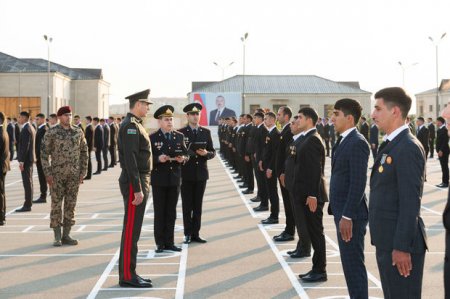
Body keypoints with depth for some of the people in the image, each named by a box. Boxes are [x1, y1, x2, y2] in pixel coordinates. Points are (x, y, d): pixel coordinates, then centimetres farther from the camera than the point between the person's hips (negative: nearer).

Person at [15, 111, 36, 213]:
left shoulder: (26, 129, -16)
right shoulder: (31, 128, 14)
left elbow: (25, 146, -21)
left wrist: (21, 161, -21)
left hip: (26, 159, -10)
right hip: (30, 159, 10)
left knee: (27, 182, -8)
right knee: (28, 182, 14)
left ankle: (27, 205, -7)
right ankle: (28, 203, 20)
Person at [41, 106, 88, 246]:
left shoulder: (78, 131, 3)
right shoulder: (51, 132, -7)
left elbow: (84, 152, 9)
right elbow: (44, 153, -6)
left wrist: (83, 172, 3)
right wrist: (47, 174, -11)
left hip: (74, 174, 3)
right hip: (57, 174, -3)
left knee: (70, 204, 5)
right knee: (56, 204, -1)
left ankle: (66, 236, 13)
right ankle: (57, 237, 6)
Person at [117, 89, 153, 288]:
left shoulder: (135, 124, 17)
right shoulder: (130, 125, -15)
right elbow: (130, 158, -22)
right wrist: (137, 189, -23)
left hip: (140, 182, 10)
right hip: (135, 183, -10)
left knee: (133, 229, 12)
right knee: (131, 230, -6)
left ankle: (129, 273, 19)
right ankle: (127, 276, 0)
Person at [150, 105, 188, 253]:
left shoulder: (179, 136, 8)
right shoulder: (153, 138, -3)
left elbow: (185, 154, 11)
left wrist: (183, 158, -11)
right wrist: (158, 159, -23)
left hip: (174, 180, 3)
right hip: (159, 181, -3)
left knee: (171, 213, 9)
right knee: (159, 213, 4)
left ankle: (169, 242, 16)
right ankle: (160, 243, 11)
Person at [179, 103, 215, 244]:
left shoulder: (206, 132, 8)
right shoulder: (180, 133, -1)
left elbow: (213, 152, 7)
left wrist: (206, 153, -13)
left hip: (201, 173, 3)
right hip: (186, 174, -2)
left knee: (198, 205, 7)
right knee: (187, 205, 2)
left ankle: (196, 233, 13)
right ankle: (188, 234, 9)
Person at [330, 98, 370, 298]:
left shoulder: (357, 142, -16)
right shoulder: (343, 140, 13)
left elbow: (358, 183, -21)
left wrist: (347, 216, -22)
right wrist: (339, 213, 15)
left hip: (351, 214, -10)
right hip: (342, 211, 10)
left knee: (353, 263, -3)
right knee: (349, 262, 16)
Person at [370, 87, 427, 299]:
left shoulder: (408, 148, -17)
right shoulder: (390, 145, 13)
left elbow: (410, 202, -21)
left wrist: (401, 247, -22)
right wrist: (386, 243, 17)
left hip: (400, 244, -9)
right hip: (386, 241, 9)